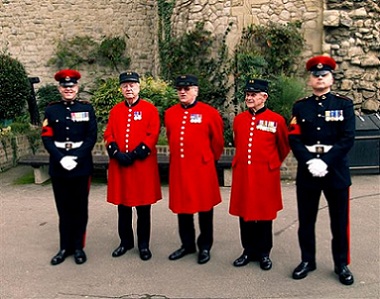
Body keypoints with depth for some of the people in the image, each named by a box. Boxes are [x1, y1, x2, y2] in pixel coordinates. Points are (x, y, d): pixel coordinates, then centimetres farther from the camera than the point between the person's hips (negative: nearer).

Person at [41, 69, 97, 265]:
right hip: (58, 167, 2)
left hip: (81, 166, -1)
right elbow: (47, 138, -1)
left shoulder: (87, 109, 2)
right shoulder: (51, 110, 6)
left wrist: (76, 158, -15)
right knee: (64, 209, 9)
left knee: (80, 208, 6)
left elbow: (92, 137, -5)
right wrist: (61, 158, -14)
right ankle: (65, 247, 20)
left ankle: (78, 247, 18)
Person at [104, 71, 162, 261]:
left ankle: (143, 244, 18)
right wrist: (117, 153, -11)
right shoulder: (115, 110, 11)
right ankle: (125, 242, 26)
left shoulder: (150, 109, 0)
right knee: (122, 206, 11)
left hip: (143, 165, -3)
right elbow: (109, 135, 6)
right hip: (119, 165, 4)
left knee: (143, 208, 5)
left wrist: (134, 154, -15)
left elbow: (153, 135, -8)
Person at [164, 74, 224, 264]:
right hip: (178, 168, 4)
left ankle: (205, 247, 22)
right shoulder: (170, 113, 6)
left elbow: (217, 141, 4)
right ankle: (187, 244, 28)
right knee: (182, 207, 12)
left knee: (204, 208, 7)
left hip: (202, 168, -4)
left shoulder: (209, 113, -6)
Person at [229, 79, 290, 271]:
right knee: (244, 213, 9)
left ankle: (264, 253, 22)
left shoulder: (276, 120, -5)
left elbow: (284, 147, 9)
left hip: (265, 175, -3)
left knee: (264, 214, 7)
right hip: (242, 174, 3)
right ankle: (249, 251, 24)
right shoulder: (239, 119, 6)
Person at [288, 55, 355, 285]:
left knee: (340, 221, 7)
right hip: (307, 170, 2)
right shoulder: (300, 106, 6)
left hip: (336, 169, -1)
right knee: (306, 220, 10)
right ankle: (307, 260, 25)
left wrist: (325, 162, -18)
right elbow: (294, 139, -1)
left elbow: (348, 138, -8)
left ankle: (342, 264, 22)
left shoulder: (345, 104, 1)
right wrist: (310, 161, -16)